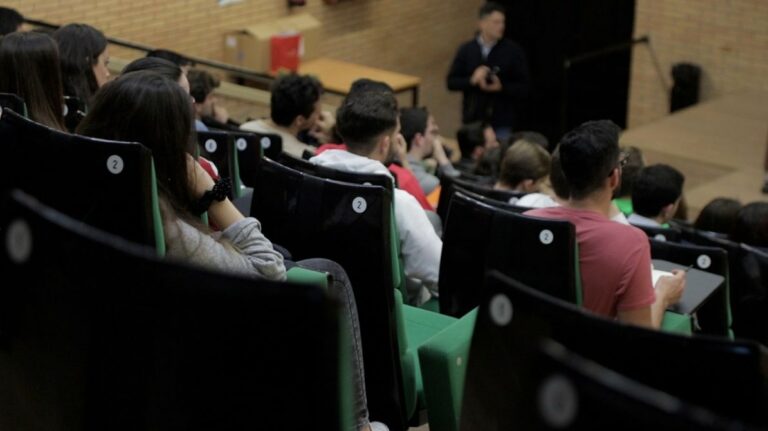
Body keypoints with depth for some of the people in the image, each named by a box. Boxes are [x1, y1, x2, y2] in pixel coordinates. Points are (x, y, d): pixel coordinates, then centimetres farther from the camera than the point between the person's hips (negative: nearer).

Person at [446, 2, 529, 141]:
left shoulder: (514, 51, -4)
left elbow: (523, 88, -3)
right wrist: (472, 80, -15)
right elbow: (451, 82, 3)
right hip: (473, 120, 2)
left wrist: (501, 87, -21)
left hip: (501, 123, -2)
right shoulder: (466, 50, 2)